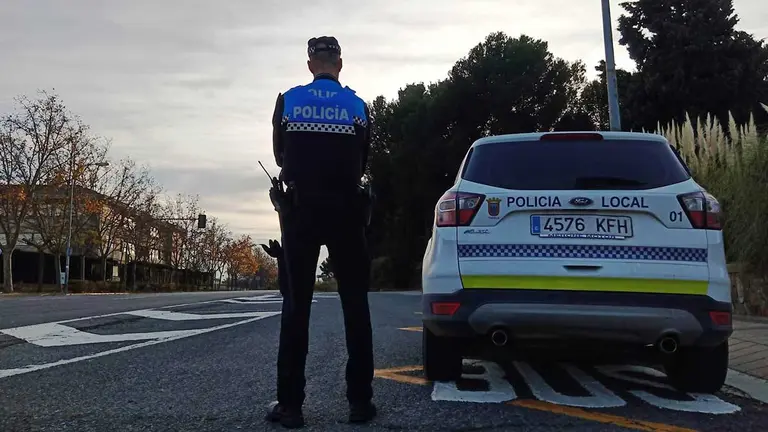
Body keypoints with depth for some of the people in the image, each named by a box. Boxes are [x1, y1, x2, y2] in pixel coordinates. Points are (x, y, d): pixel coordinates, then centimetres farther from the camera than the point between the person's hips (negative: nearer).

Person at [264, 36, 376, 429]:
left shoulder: (288, 101, 2)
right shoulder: (357, 106, 3)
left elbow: (280, 155, 12)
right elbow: (362, 162, 10)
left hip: (301, 210, 0)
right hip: (345, 211, 0)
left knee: (297, 305, 4)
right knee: (355, 305, 6)